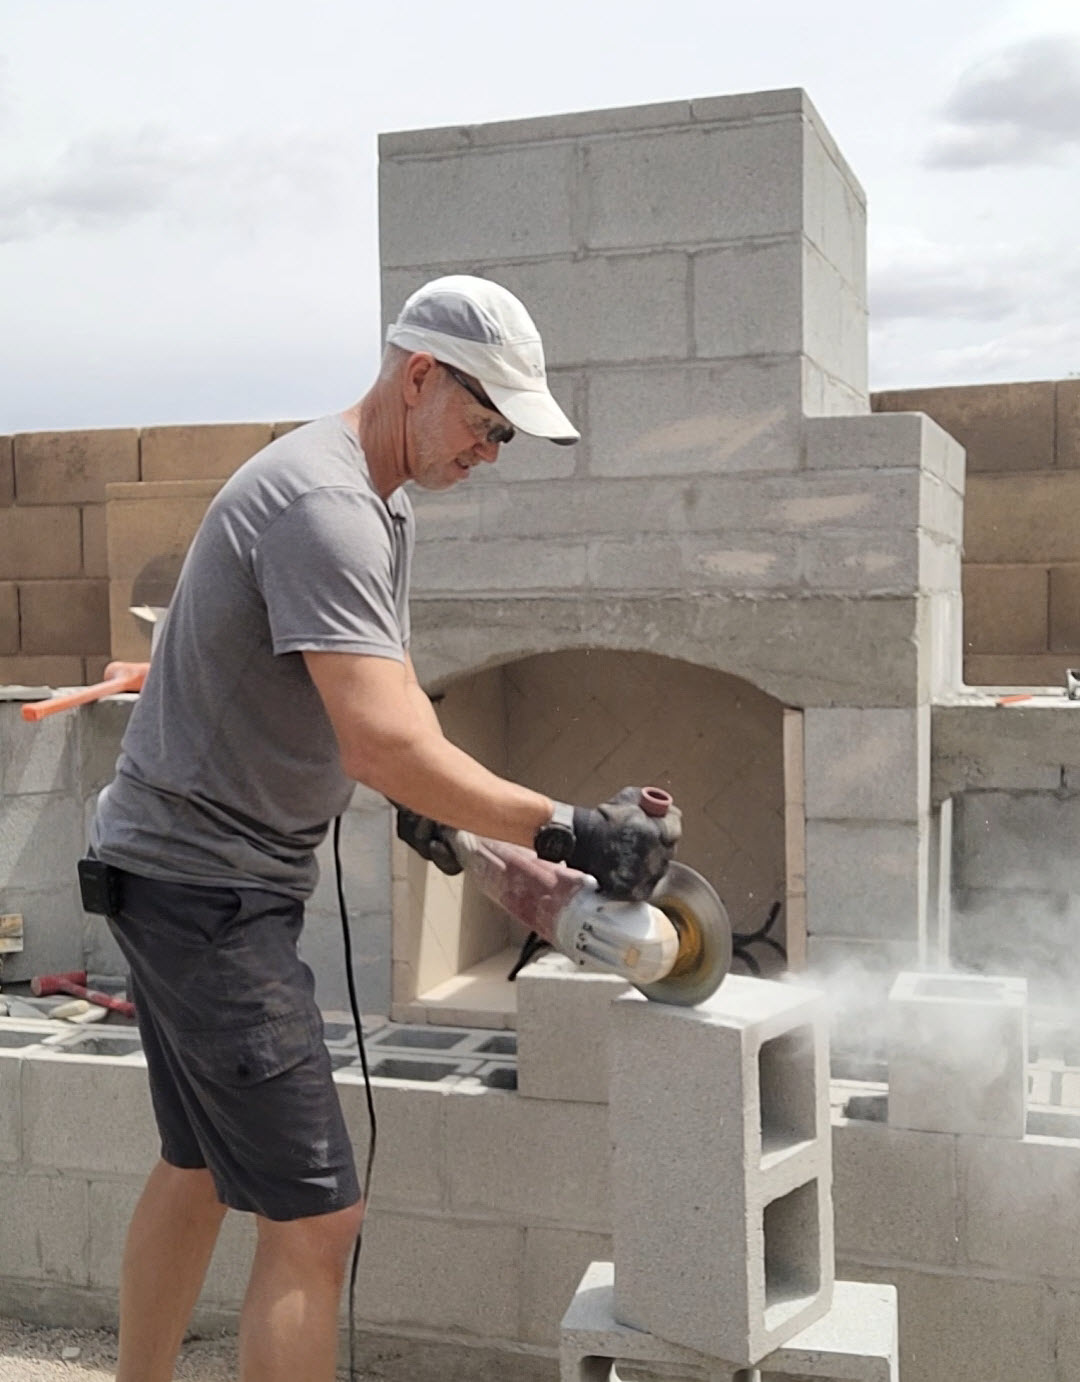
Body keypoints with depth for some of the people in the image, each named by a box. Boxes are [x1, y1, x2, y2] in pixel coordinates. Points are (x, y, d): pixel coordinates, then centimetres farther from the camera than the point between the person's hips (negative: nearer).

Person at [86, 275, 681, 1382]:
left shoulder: (367, 499, 12)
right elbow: (389, 742, -32)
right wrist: (566, 832, -29)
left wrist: (403, 792, 8)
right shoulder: (325, 506, -22)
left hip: (188, 876, 11)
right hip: (203, 884, -11)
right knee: (314, 1220, -9)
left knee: (198, 1168, 23)